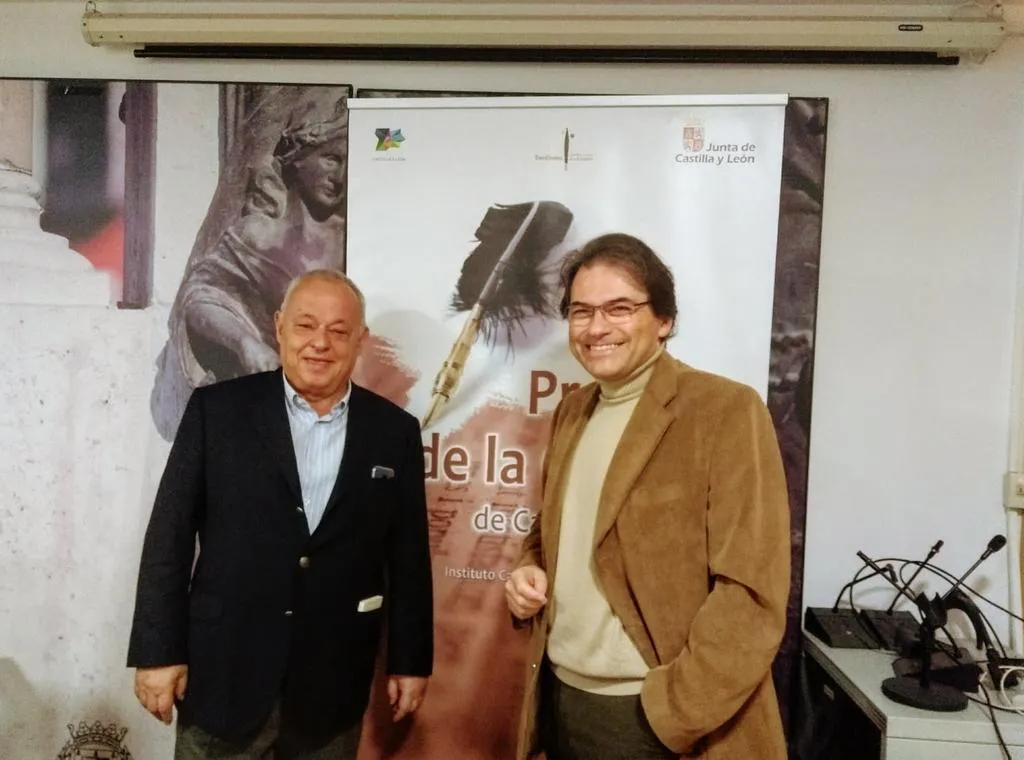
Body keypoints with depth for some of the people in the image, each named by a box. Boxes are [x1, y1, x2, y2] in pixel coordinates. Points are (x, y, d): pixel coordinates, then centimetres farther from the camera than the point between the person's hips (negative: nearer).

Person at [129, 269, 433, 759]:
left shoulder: (394, 431, -1)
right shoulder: (217, 409, -5)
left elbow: (408, 555, 2)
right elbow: (170, 534, -4)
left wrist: (410, 660, 4)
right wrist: (158, 651, -6)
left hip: (334, 684, 2)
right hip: (224, 672, -1)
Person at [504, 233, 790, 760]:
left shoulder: (727, 410, -14)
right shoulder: (571, 412, 6)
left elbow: (752, 594, -17)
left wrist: (676, 713, -18)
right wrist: (528, 573, -1)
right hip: (563, 700, 6)